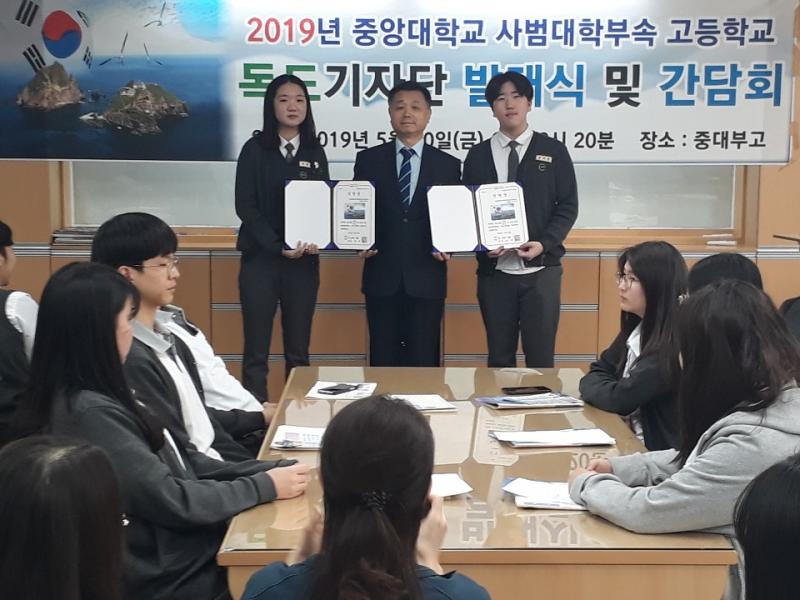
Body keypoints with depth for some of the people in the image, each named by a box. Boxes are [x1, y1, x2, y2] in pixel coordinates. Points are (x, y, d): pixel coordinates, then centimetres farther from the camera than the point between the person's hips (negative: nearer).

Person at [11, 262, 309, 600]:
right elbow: (172, 500, -21)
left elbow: (180, 462, 9)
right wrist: (265, 486, -10)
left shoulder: (99, 396, 7)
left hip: (186, 546, 9)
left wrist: (272, 470, 1)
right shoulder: (90, 413, -23)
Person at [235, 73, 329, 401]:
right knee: (256, 349, -1)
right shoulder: (255, 149, 1)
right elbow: (245, 205, -5)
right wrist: (279, 246, -17)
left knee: (298, 349, 8)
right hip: (260, 257, -3)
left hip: (304, 260, 3)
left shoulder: (315, 152, 10)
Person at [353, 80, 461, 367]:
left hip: (426, 279, 0)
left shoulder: (448, 165, 6)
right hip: (382, 277, 0)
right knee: (383, 360, 5)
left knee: (424, 362, 4)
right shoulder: (368, 160, 6)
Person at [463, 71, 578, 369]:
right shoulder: (478, 155, 8)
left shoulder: (553, 151, 5)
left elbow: (568, 206, 2)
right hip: (495, 269, 1)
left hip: (541, 268, -1)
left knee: (540, 356, 0)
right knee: (499, 357, 7)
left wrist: (544, 244, -13)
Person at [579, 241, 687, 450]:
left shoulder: (673, 341, -19)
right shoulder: (637, 326, 7)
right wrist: (603, 389, -7)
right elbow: (598, 371, 13)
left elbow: (621, 398, -19)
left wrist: (593, 389, -1)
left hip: (661, 449, -7)